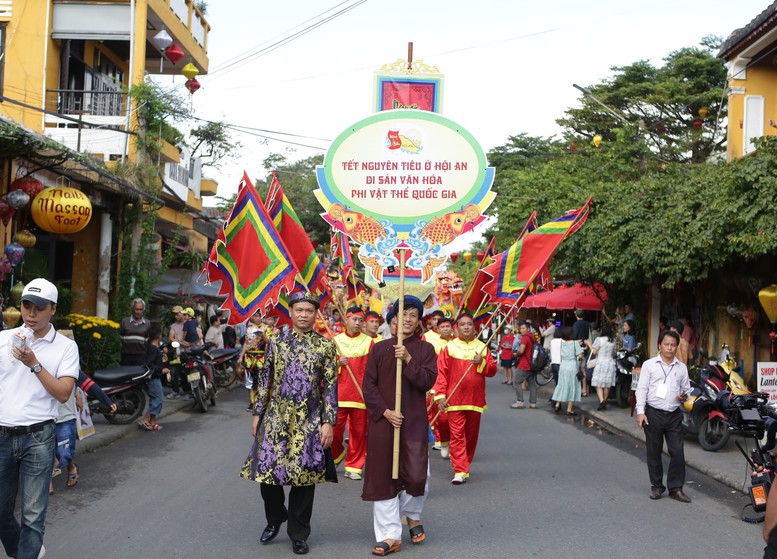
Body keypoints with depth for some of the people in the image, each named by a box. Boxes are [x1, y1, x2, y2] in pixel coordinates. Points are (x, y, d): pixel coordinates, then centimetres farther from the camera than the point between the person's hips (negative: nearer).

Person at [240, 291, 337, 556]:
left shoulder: (325, 346, -1)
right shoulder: (276, 341, 4)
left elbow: (331, 386, -1)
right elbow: (265, 379, 8)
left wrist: (328, 422, -7)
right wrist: (257, 413, 5)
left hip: (309, 421, -1)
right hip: (276, 417, 1)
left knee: (304, 475, 4)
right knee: (267, 470, 1)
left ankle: (298, 533, 20)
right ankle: (275, 518, 29)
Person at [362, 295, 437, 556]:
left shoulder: (425, 349, 4)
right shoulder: (379, 349, 4)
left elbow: (428, 381, -9)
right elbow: (368, 385, 1)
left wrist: (408, 360, -18)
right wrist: (385, 411, -10)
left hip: (415, 422, -1)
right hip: (383, 421, 1)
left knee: (417, 475, -4)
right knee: (383, 476, 1)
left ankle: (413, 515, 29)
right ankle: (390, 535, 10)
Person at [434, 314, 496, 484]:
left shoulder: (482, 347, 8)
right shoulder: (449, 348, 0)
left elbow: (492, 370, 7)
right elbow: (441, 373, -4)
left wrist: (482, 363, -13)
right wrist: (440, 396, -12)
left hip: (475, 400, 3)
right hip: (454, 400, -3)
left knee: (472, 435, 11)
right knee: (457, 435, -7)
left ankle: (464, 465, 26)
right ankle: (460, 471, -6)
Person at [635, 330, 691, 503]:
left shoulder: (682, 368, 11)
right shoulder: (649, 365, 2)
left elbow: (686, 388, 19)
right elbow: (642, 389, -1)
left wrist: (684, 396, -5)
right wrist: (640, 411, -9)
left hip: (674, 415, 2)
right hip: (653, 413, -2)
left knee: (677, 452, -2)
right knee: (654, 452, 5)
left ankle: (675, 488, 8)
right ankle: (656, 486, 18)